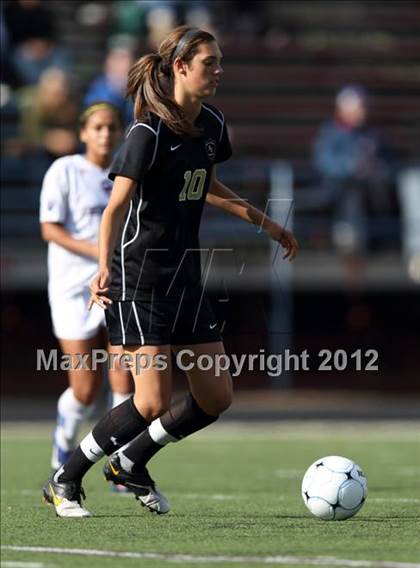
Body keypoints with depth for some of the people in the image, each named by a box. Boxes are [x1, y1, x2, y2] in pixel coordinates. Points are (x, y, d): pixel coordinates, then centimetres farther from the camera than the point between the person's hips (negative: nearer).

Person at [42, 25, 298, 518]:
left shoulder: (211, 125, 7)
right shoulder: (149, 133, -16)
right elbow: (116, 206, -23)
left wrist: (264, 223, 28)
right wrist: (104, 268, -38)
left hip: (185, 277, 8)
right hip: (139, 279, -8)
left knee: (216, 396, 5)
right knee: (153, 400, -15)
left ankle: (130, 463, 25)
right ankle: (65, 481, 3)